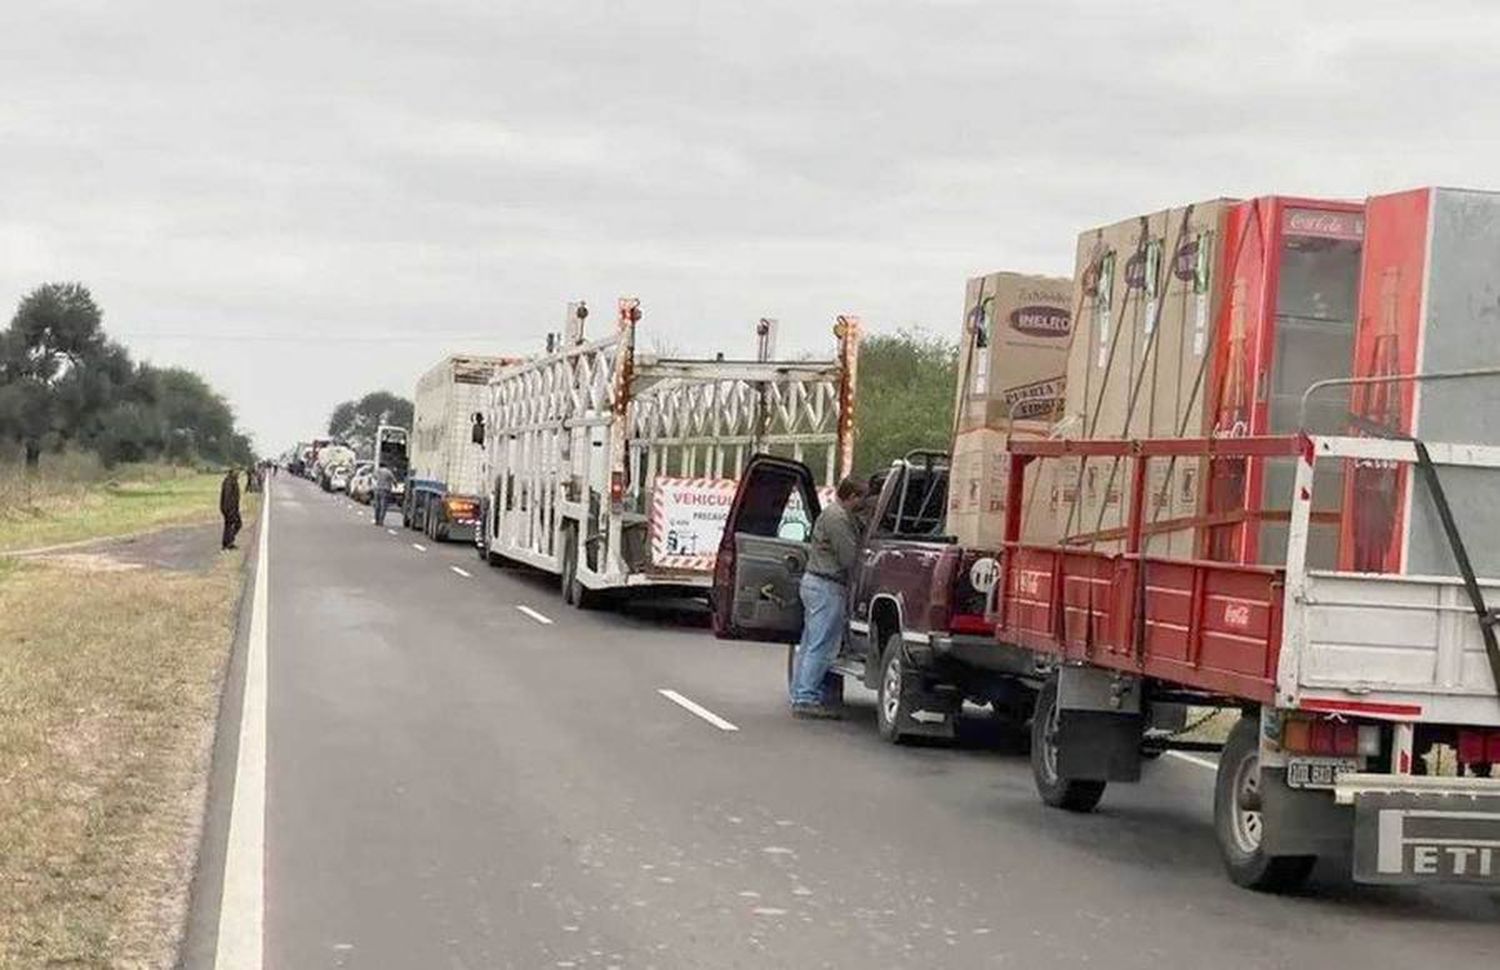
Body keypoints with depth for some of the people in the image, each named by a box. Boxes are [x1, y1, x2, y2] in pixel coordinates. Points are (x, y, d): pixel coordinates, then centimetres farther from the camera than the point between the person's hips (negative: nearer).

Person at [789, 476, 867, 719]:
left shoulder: (833, 514, 19)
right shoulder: (837, 517, -15)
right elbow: (849, 557, -18)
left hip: (813, 581, 11)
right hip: (827, 586, -11)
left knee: (809, 645, 13)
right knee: (821, 646, -10)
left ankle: (800, 696, 17)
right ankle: (807, 699, -11)